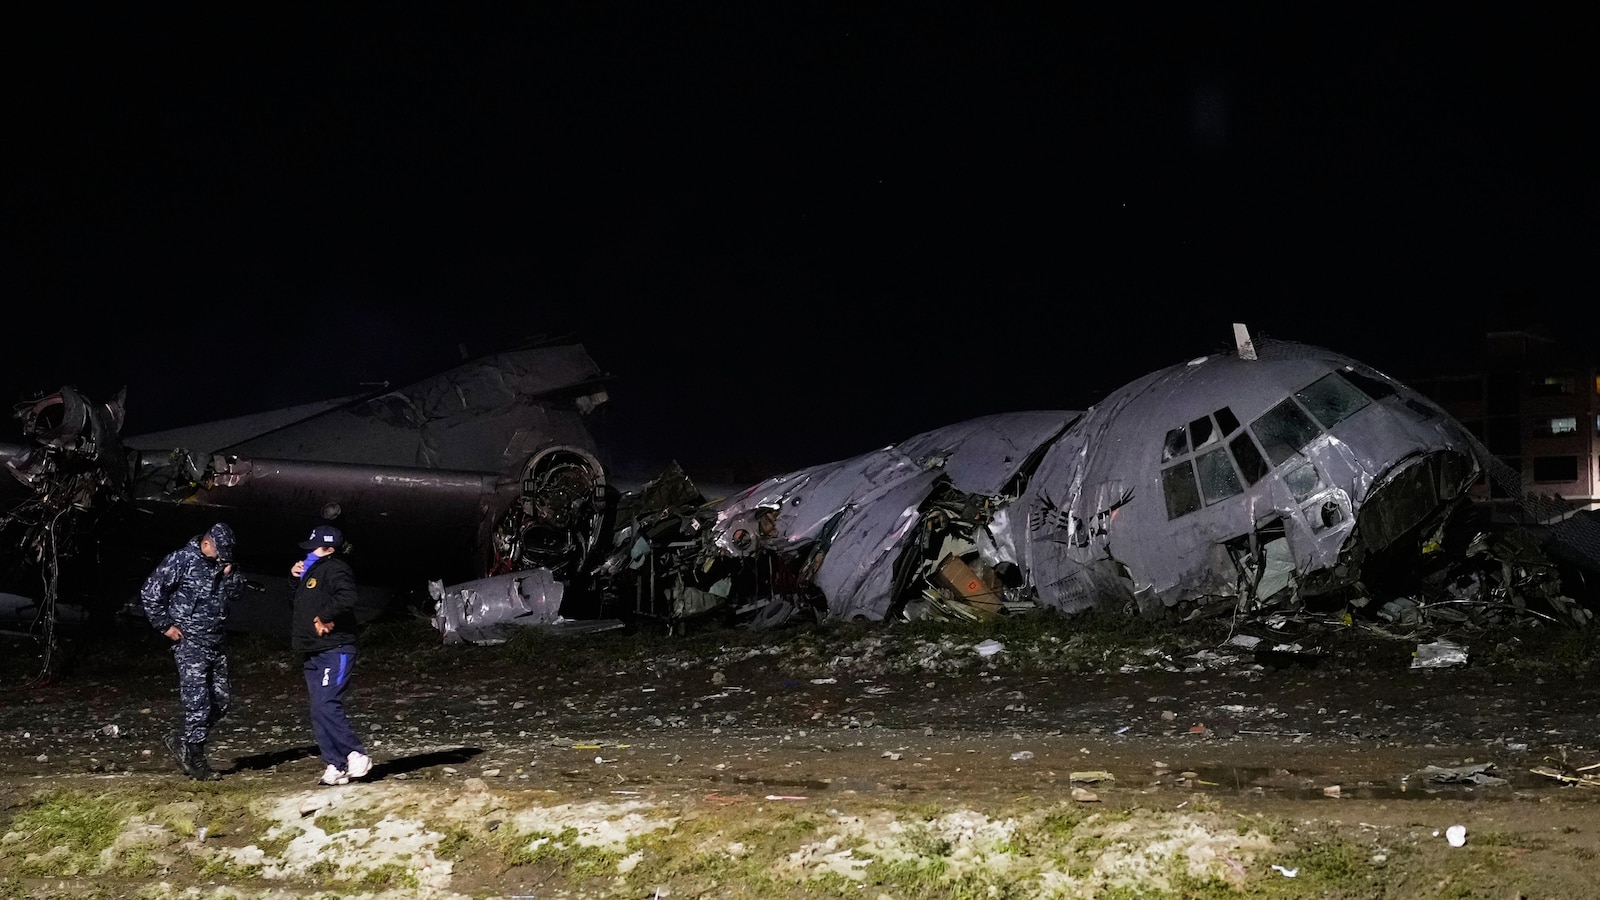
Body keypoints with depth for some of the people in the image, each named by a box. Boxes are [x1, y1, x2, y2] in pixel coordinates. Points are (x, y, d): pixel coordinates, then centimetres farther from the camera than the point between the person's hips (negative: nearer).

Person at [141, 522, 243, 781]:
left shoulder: (222, 562, 8)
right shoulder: (181, 560, -11)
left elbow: (235, 593, 12)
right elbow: (150, 591, -11)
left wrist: (230, 574, -7)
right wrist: (165, 625, -10)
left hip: (215, 642, 7)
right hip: (189, 643, -7)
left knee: (221, 700, 9)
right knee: (198, 702, -9)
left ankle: (181, 740, 24)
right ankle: (195, 760, 3)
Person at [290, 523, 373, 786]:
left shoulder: (335, 569, -10)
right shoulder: (313, 571, 22)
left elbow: (346, 598, -29)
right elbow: (302, 604, 31)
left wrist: (324, 617, -23)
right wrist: (298, 579, 17)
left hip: (334, 653, -10)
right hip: (315, 655, 10)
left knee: (325, 707, -19)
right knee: (321, 712, 7)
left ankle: (356, 755, -12)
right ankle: (336, 766, 9)